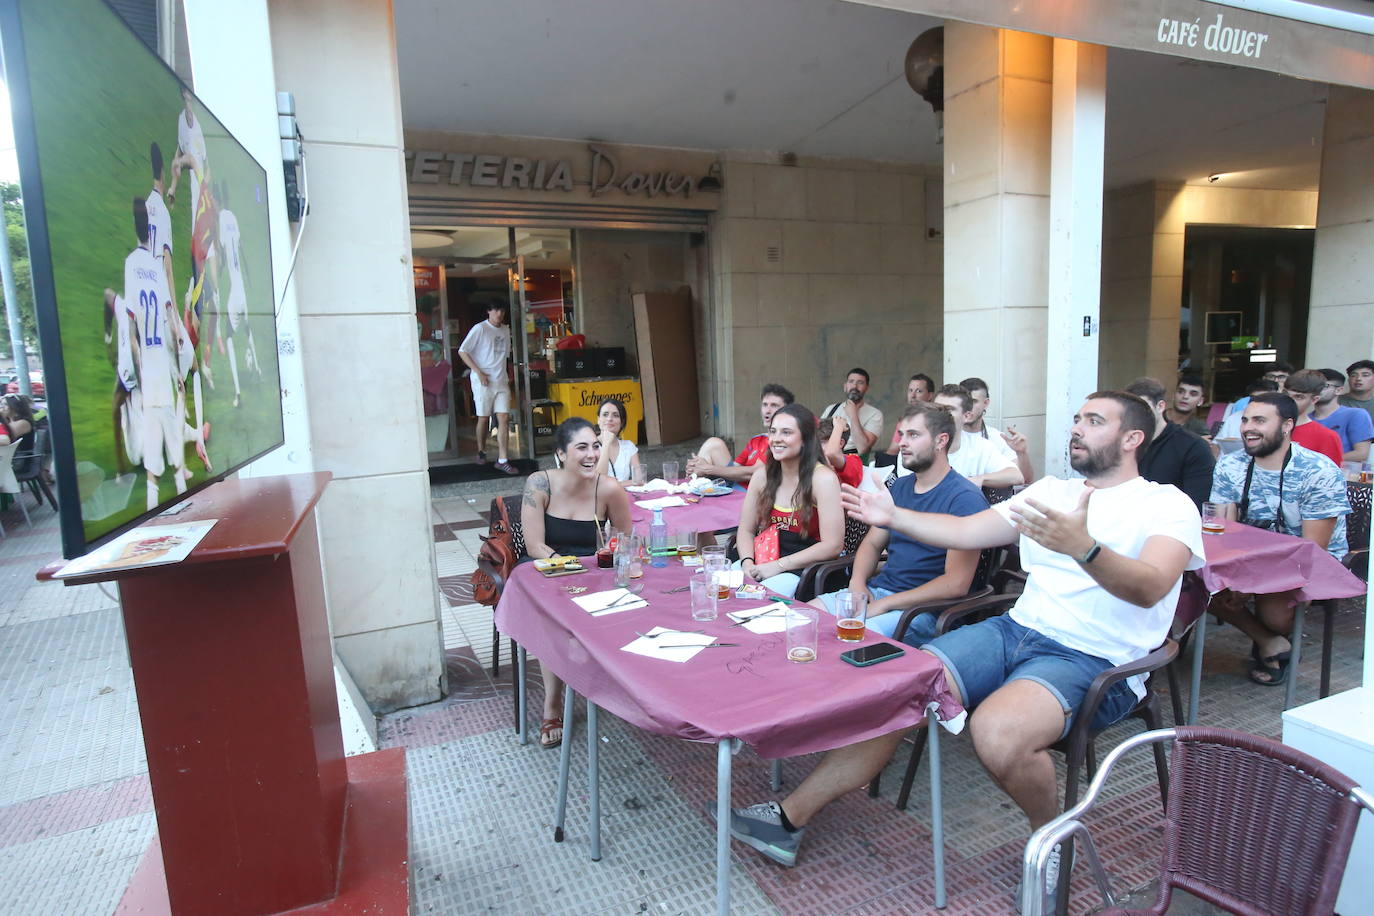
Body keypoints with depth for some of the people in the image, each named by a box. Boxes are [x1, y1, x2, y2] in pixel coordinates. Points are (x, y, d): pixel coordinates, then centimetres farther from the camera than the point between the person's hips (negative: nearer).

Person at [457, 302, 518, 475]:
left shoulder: (506, 330, 12)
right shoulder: (480, 329, -5)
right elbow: (462, 351, -7)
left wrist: (507, 377, 14)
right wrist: (479, 372, -14)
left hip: (501, 381, 5)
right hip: (483, 381, -5)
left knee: (504, 418, -5)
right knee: (484, 418, 4)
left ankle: (502, 460, -5)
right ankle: (481, 451, 27)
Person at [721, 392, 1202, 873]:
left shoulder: (1168, 505, -1)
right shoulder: (1050, 490, 19)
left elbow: (1150, 588, -21)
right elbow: (966, 531, 17)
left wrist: (1082, 547, -39)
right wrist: (893, 517, 8)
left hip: (1095, 660, -5)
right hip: (1016, 629, 6)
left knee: (997, 730, -35)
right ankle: (791, 816, -3)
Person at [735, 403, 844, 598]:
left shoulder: (823, 479, -11)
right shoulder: (762, 475, 5)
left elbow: (833, 545, -15)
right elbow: (746, 531, 12)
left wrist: (779, 565, -15)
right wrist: (747, 562, -9)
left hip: (804, 570, -5)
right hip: (763, 563, 5)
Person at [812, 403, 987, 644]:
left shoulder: (965, 498, -12)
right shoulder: (900, 487, 13)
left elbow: (956, 583, -19)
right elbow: (872, 542, 20)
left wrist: (883, 604, -19)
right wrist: (857, 581, -3)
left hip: (924, 608, -7)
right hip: (878, 589, 7)